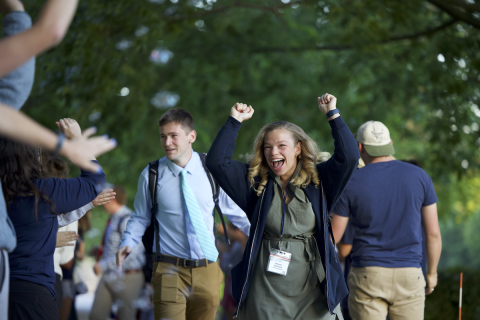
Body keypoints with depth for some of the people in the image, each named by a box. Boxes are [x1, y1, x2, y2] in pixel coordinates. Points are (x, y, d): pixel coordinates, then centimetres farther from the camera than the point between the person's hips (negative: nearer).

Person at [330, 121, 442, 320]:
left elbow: (333, 237, 0)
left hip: (368, 275, -1)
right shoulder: (419, 177, 1)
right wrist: (432, 273, 15)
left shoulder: (350, 184, -4)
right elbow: (433, 233, 3)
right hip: (409, 276, 1)